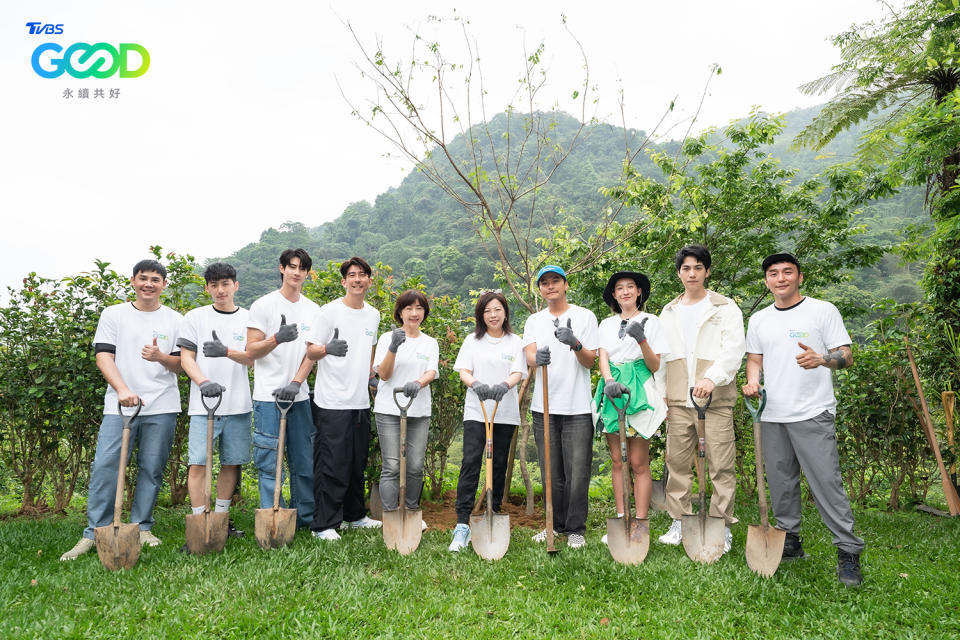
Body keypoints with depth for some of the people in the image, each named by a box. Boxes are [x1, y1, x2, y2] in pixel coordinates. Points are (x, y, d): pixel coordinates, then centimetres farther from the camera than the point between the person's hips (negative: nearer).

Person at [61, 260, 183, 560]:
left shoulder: (175, 320, 10)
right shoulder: (113, 315, 8)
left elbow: (181, 365, 7)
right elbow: (104, 356, 0)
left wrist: (160, 357, -15)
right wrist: (123, 390, -16)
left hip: (161, 408, 1)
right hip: (119, 405, 0)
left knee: (152, 469, 5)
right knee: (104, 466, -6)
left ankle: (142, 527, 16)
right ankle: (95, 532, 4)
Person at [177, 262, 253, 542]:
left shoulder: (248, 319, 8)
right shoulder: (195, 317, 6)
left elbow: (251, 358, -2)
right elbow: (186, 358, 2)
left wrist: (226, 351, -22)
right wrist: (204, 382, -17)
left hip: (238, 404, 2)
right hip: (203, 403, -1)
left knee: (232, 461, 8)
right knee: (198, 463, -6)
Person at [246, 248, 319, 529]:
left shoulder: (313, 310, 11)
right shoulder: (263, 305, -1)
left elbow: (311, 352, 8)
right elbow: (251, 351, -4)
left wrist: (296, 382, -8)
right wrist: (277, 338, -23)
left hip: (299, 396, 4)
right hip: (268, 396, -4)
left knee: (304, 461, 9)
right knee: (270, 463, -1)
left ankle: (305, 518, 22)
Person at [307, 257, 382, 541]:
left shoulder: (373, 314, 13)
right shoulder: (329, 311, -5)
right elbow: (311, 351, -5)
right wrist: (328, 349, -24)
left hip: (361, 400, 6)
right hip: (332, 402, -6)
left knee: (357, 463, 15)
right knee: (332, 464, -5)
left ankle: (355, 515, 29)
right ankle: (324, 524, 6)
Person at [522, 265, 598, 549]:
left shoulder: (585, 316, 3)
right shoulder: (534, 321, 11)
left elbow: (590, 361, -1)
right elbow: (529, 356, -5)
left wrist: (576, 344, -22)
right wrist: (538, 357, -29)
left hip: (577, 408, -3)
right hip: (544, 407, 3)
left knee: (577, 473, -1)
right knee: (551, 474, 11)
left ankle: (576, 529, 15)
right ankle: (556, 525, 27)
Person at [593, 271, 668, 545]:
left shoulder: (650, 321, 4)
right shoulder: (607, 324, 15)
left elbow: (655, 367, -2)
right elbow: (602, 358, 2)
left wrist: (642, 340, -19)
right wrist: (609, 382, -18)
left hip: (639, 391, -4)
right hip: (612, 390, 4)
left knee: (638, 463, -4)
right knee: (617, 461, 7)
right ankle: (621, 520, 15)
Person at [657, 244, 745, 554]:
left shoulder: (725, 308, 4)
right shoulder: (669, 312, 17)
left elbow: (734, 349, -10)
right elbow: (660, 357, 17)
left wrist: (712, 378, -26)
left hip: (716, 399, -4)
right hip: (678, 401, 4)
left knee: (721, 465, -1)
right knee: (677, 463, 7)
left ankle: (722, 527, 12)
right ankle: (679, 523, 19)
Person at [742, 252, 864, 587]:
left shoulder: (823, 310, 0)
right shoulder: (758, 320, 13)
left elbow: (846, 355, -3)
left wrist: (821, 359, -24)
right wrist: (752, 382, -1)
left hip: (812, 414, -5)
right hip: (772, 415, 5)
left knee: (826, 482, -8)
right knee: (780, 482, 12)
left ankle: (848, 551, 4)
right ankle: (790, 542, 25)